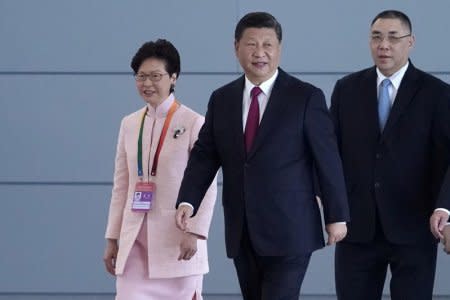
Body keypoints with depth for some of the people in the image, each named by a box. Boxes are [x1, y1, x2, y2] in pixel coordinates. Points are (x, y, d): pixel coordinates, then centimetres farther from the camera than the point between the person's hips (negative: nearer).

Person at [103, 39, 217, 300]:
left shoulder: (194, 123, -5)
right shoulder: (130, 124, 12)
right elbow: (121, 186, 15)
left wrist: (194, 233, -17)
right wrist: (112, 238, 12)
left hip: (177, 237, -4)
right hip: (135, 239, 4)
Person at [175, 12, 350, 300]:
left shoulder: (306, 98, -4)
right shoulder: (221, 100, 9)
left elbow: (328, 160, -4)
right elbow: (204, 154, 8)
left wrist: (337, 216, -5)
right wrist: (187, 201, -7)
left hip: (288, 232, -5)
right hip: (242, 233, 5)